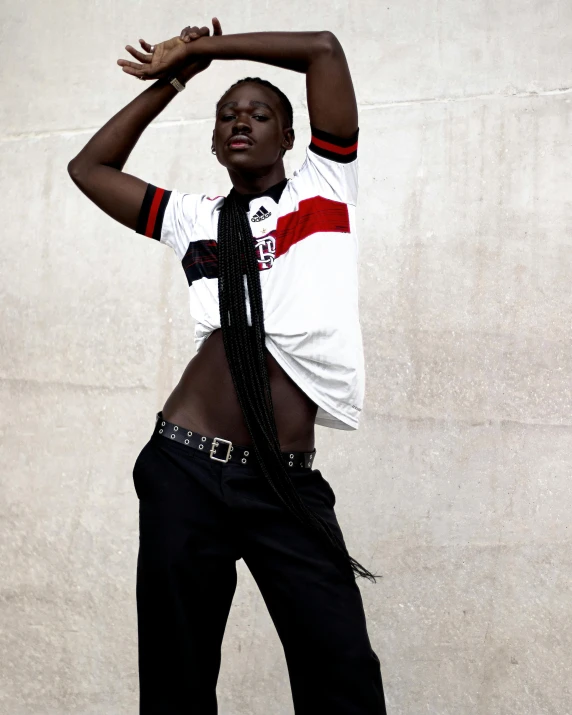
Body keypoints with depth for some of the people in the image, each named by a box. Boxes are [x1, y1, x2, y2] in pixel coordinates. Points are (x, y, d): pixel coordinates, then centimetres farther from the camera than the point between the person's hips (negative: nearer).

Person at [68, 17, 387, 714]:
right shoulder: (196, 218, 16)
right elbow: (89, 167, 22)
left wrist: (199, 50, 11)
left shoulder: (322, 188, 11)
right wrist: (172, 79, 19)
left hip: (289, 486, -2)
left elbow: (323, 49, 4)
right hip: (186, 472, 2)